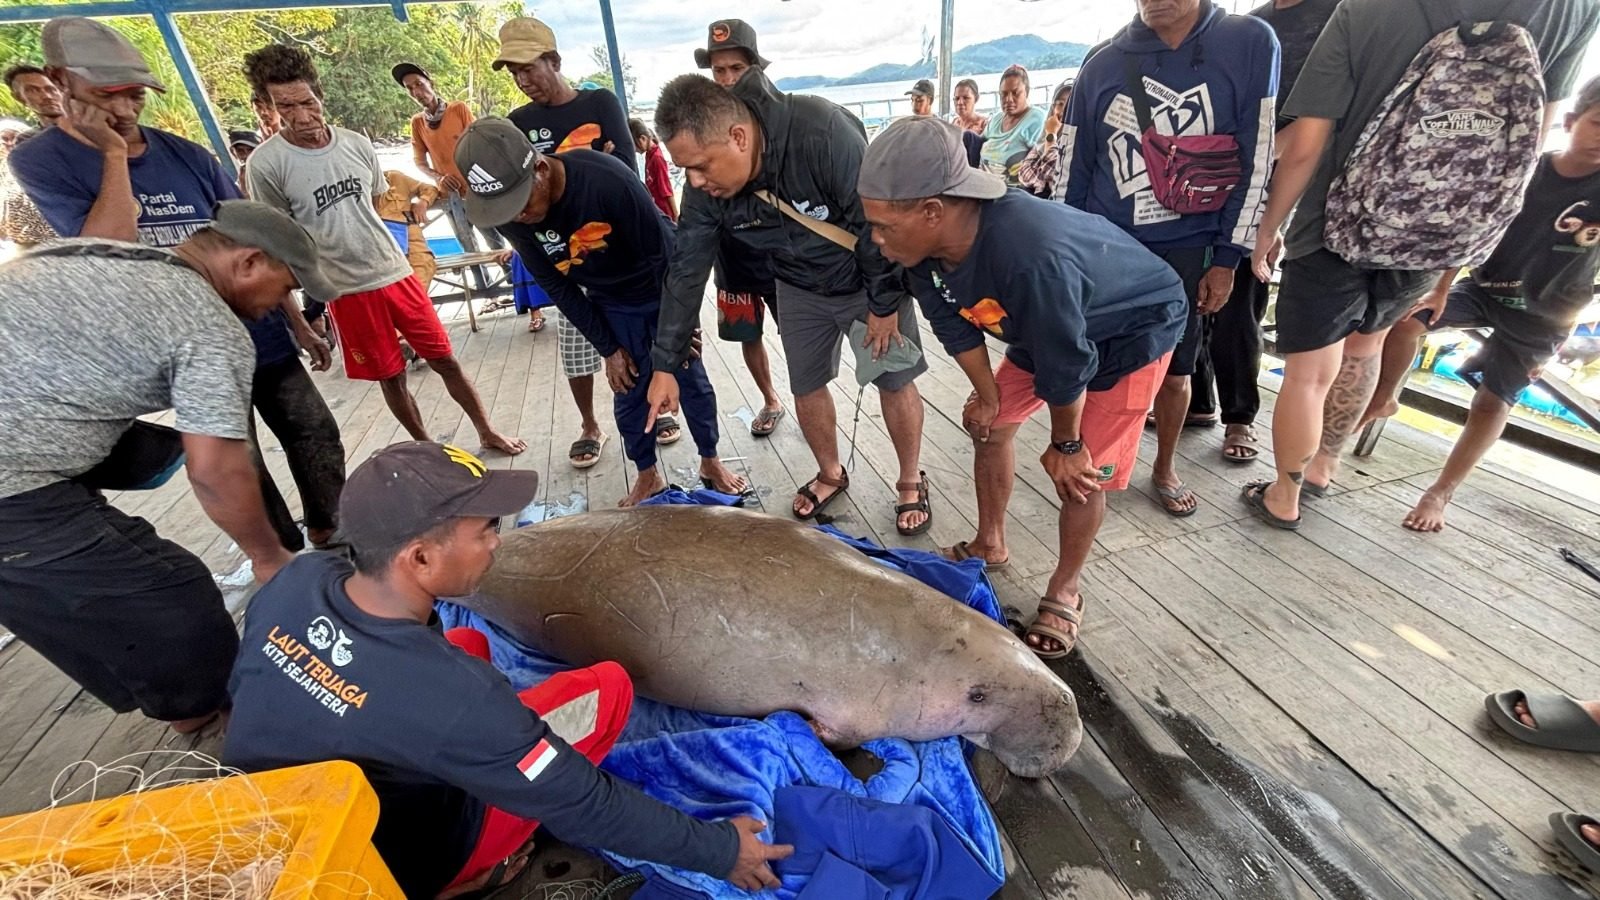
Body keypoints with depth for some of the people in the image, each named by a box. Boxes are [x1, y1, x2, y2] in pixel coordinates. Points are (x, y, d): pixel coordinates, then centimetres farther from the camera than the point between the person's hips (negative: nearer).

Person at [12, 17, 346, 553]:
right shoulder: (40, 160, -4)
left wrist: (298, 325, 5)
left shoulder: (188, 156, 3)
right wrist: (113, 153, -15)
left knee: (316, 434, 8)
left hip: (260, 331, 3)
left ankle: (331, 539, 25)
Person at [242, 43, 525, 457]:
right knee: (391, 377, 8)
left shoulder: (357, 143, 1)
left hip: (397, 273, 3)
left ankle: (487, 432, 22)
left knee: (445, 359, 8)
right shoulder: (266, 163, -9)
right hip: (348, 291, -3)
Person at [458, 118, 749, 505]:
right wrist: (608, 348, -6)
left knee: (690, 377, 5)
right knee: (629, 391, 6)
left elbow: (662, 255, -23)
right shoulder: (509, 218, -18)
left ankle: (710, 461, 25)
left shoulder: (607, 179, -34)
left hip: (663, 286, -3)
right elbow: (556, 286, -7)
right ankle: (648, 476, 25)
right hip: (610, 302, 4)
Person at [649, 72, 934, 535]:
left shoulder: (823, 132, -35)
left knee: (894, 381, 2)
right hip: (800, 289, 4)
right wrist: (666, 364, -13)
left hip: (870, 279, -4)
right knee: (806, 387, 9)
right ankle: (830, 474, 34)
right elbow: (686, 271, -13)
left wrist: (884, 303, -18)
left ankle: (911, 481, 24)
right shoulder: (705, 188, -19)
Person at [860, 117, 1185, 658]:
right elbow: (955, 325, -5)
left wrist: (1065, 444, -16)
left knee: (1078, 476, -8)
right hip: (1041, 327, 7)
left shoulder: (1030, 256, -45)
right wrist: (987, 394, 2)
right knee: (990, 425, 11)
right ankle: (990, 546, 32)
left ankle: (1064, 592, 18)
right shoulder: (924, 250, -22)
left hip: (1131, 333, -7)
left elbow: (1066, 361, -32)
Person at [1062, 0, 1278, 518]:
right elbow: (1075, 169, 7)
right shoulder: (1102, 65, 2)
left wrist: (1228, 257, -6)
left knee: (1174, 372, 6)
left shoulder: (1250, 44, -2)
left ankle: (1165, 467, 28)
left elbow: (1256, 161, -3)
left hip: (1187, 250, -1)